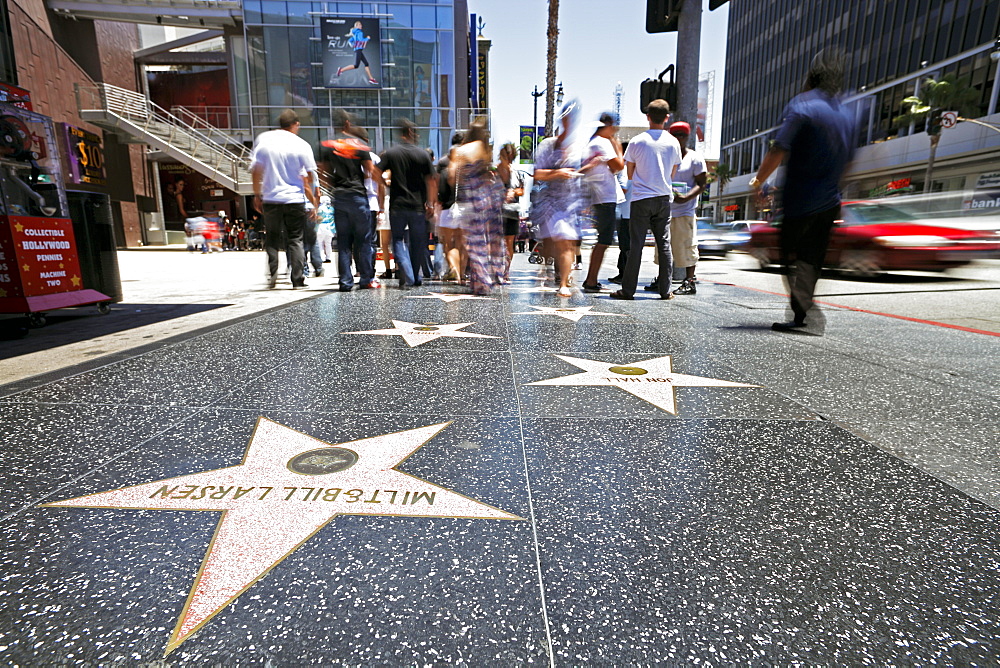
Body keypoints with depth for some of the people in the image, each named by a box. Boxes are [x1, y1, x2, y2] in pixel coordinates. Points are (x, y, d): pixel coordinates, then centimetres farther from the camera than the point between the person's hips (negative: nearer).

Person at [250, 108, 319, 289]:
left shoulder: (263, 139, 4)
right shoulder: (302, 145, -2)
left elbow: (256, 169, 5)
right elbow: (310, 176, 2)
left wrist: (257, 195, 13)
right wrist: (312, 197, 17)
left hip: (270, 198, 1)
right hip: (295, 199, -1)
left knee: (272, 238, 14)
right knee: (296, 240, 5)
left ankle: (272, 274, 4)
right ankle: (297, 280, 2)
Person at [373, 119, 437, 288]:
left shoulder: (390, 153, 0)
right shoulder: (423, 154, 1)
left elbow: (377, 174, -8)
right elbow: (431, 181, 0)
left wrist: (385, 183, 12)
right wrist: (430, 204, 6)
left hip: (397, 206, 0)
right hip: (418, 206, 1)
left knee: (398, 241, 7)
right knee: (417, 243, 12)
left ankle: (407, 277, -9)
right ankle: (416, 278, 21)